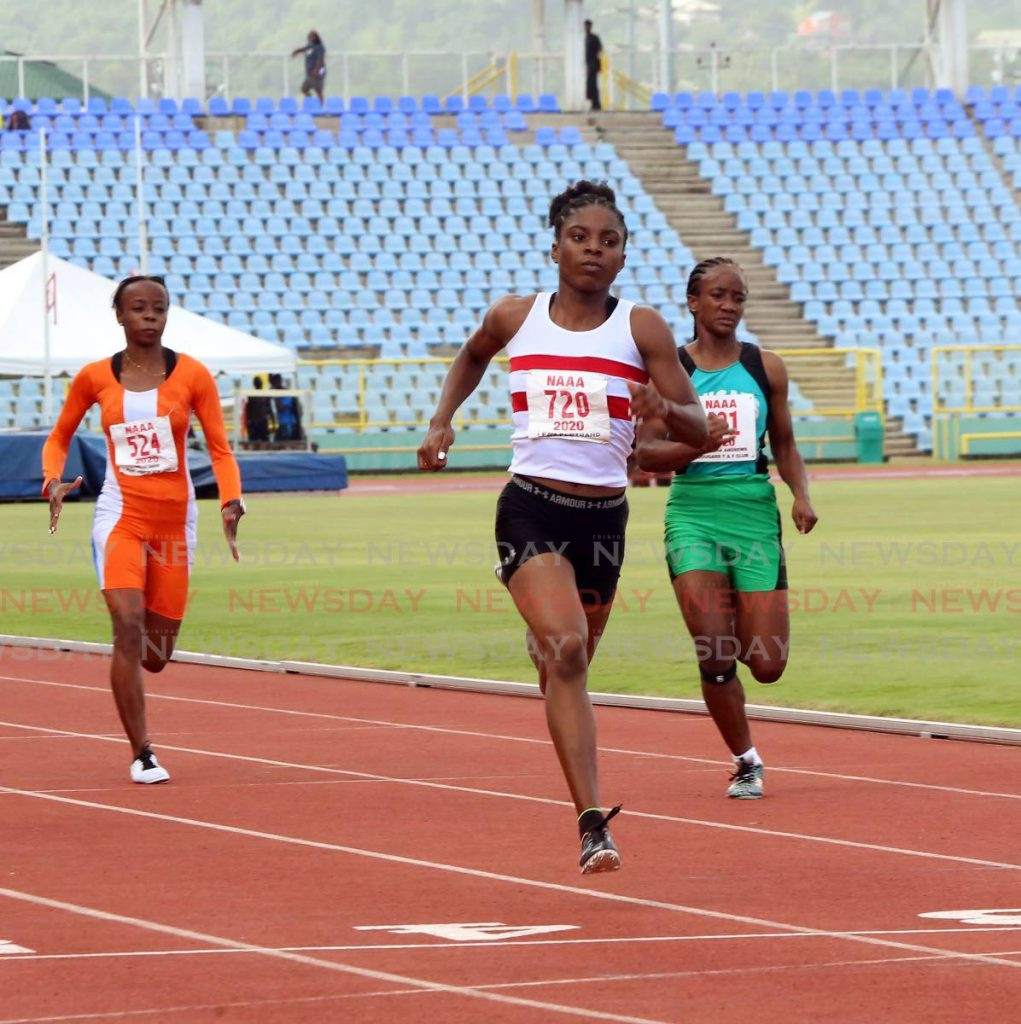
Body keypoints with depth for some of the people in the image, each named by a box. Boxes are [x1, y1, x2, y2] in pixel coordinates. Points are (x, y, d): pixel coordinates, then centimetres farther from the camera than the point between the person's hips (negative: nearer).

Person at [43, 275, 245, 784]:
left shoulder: (192, 374, 0)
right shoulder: (95, 377, 2)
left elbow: (219, 449, 1)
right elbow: (59, 438, 13)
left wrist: (231, 502, -16)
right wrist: (53, 481, -7)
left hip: (174, 518, 2)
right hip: (121, 513, -2)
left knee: (155, 656, 7)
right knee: (128, 625, -22)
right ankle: (141, 754, -15)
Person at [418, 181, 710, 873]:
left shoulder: (642, 329, 1)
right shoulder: (516, 318, 5)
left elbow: (698, 429, -1)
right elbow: (472, 356, 29)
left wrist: (664, 409, -22)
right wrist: (442, 420, 17)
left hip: (604, 515, 2)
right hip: (531, 508, -2)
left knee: (568, 664, 13)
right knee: (566, 649, -21)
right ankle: (593, 822, -26)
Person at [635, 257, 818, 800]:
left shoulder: (766, 367, 9)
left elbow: (784, 443, 18)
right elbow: (646, 452, -2)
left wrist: (801, 494, 0)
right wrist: (698, 444, -20)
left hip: (755, 512, 2)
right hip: (693, 512, -2)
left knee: (767, 664, -4)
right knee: (714, 656, -14)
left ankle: (744, 651, 35)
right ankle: (746, 761, 8)